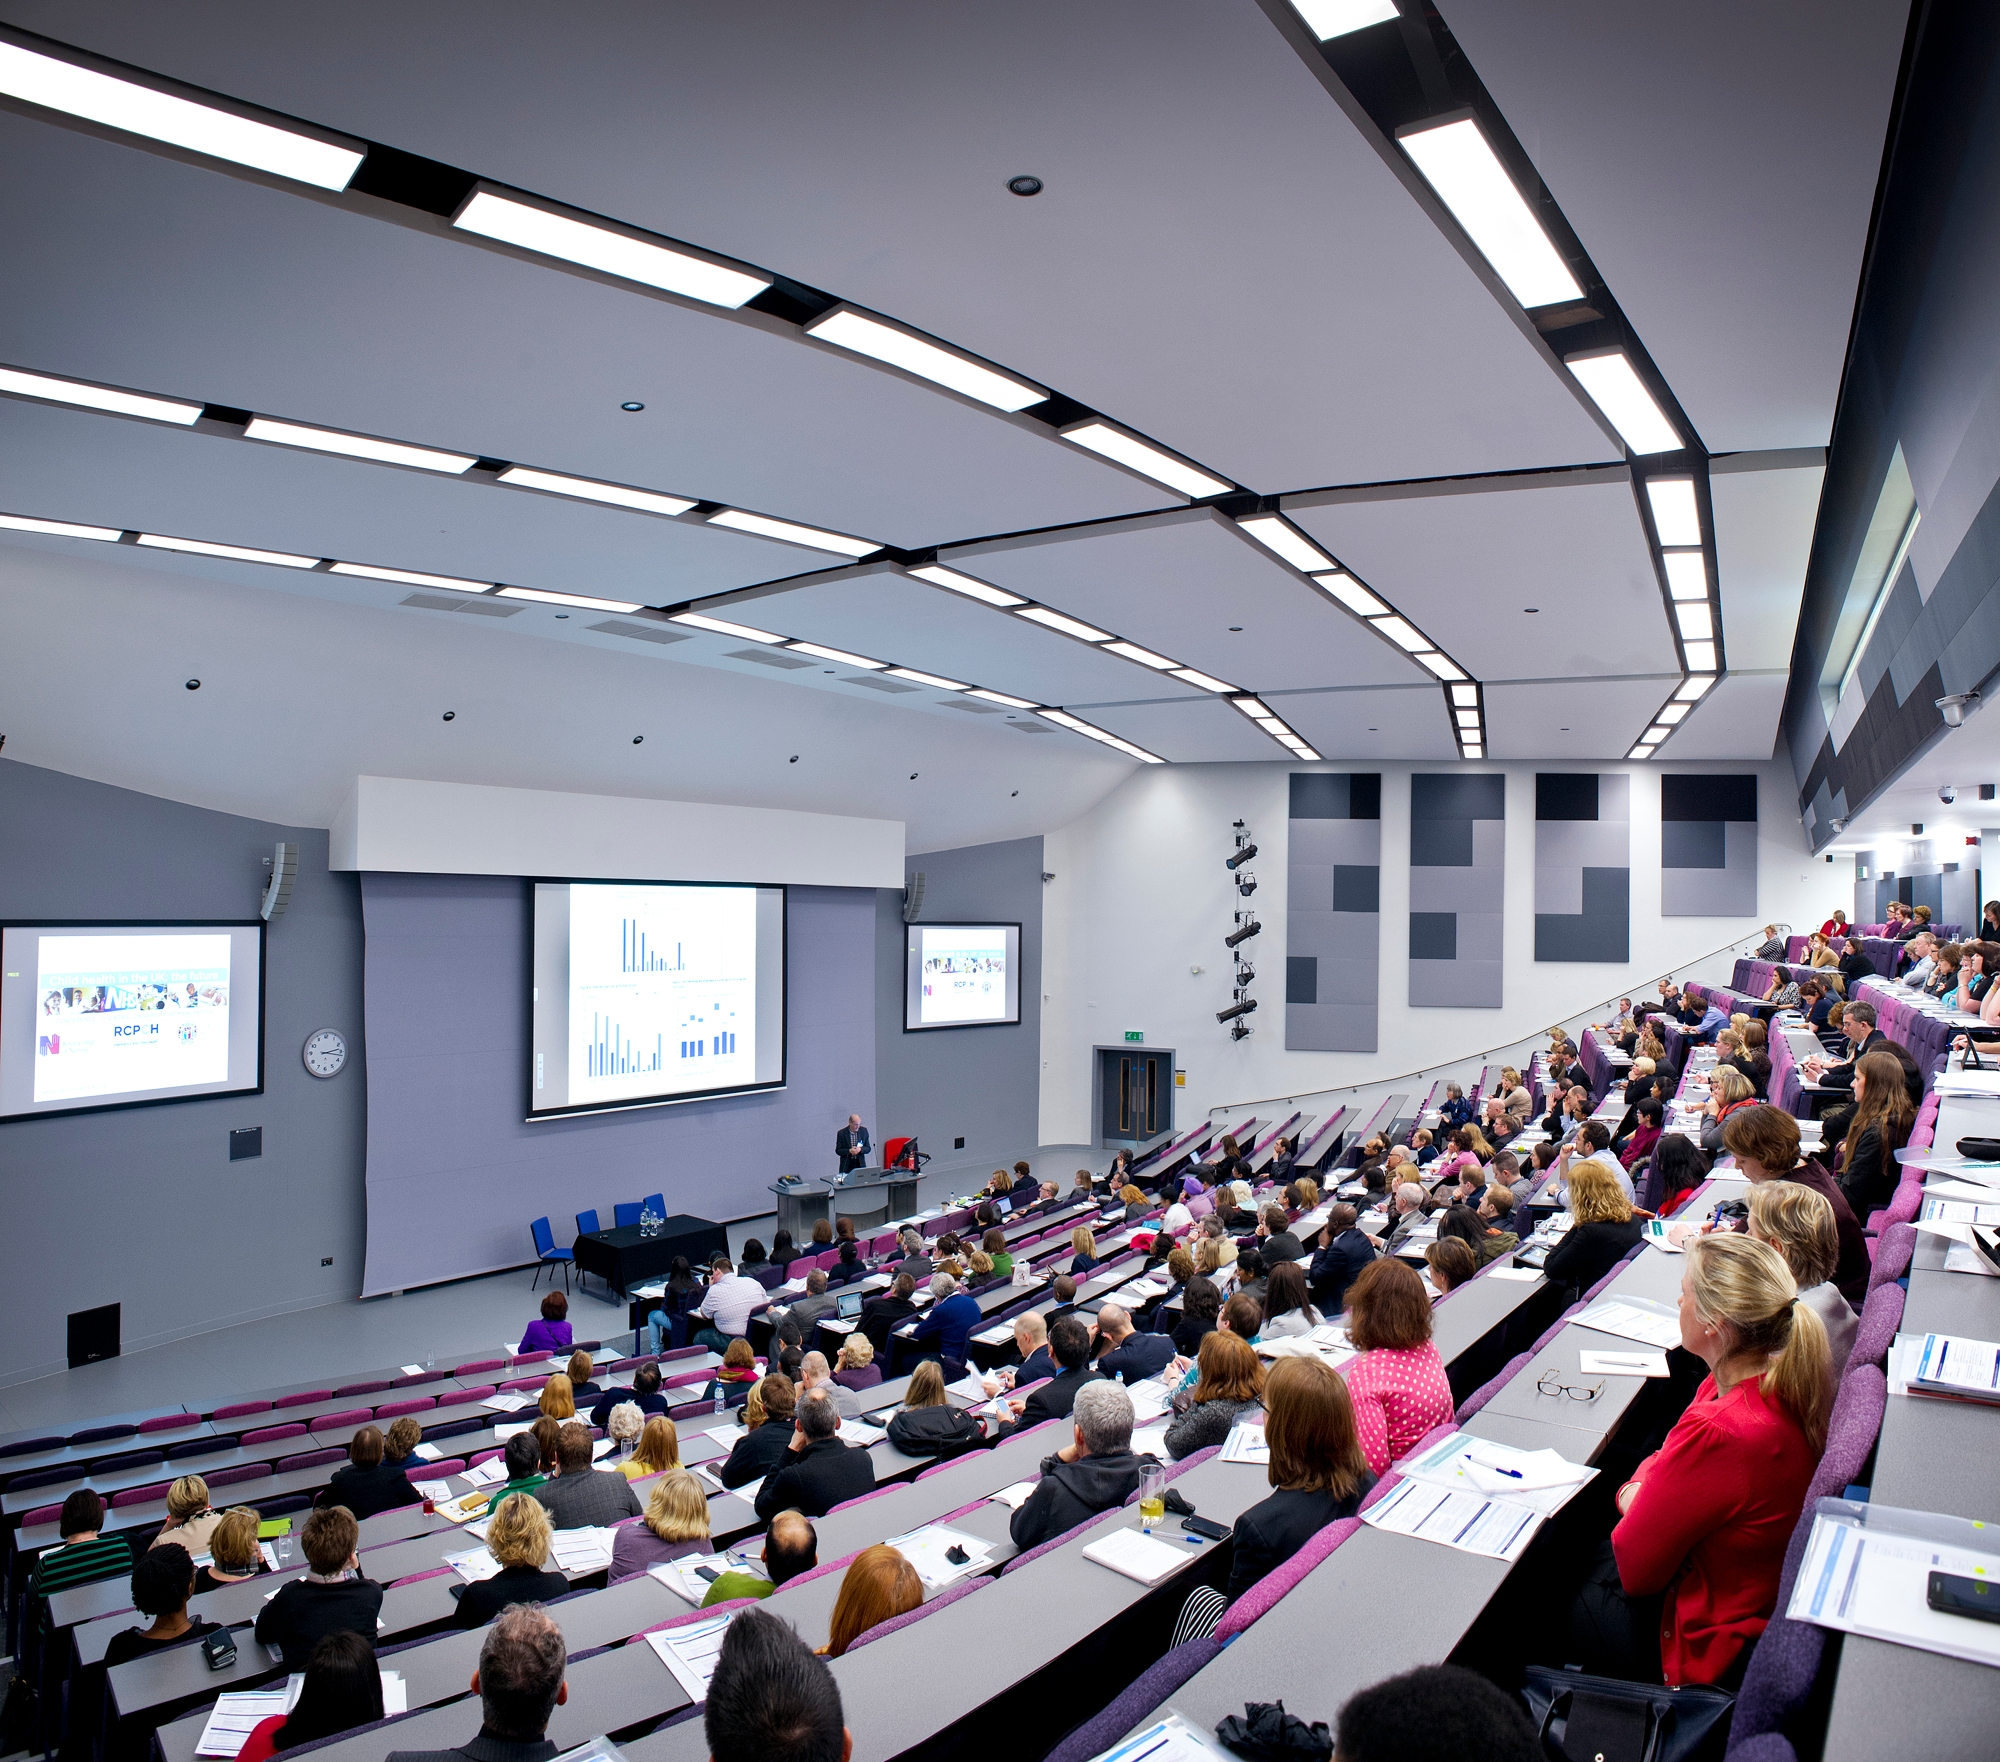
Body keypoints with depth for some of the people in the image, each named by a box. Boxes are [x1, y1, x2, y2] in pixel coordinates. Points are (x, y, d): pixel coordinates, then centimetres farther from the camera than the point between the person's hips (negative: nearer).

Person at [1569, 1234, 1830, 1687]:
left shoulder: (1718, 1433, -38)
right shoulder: (1787, 1383, -11)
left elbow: (1636, 1570, -23)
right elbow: (1667, 1459, 7)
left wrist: (1634, 1502, -6)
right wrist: (1639, 1490, -10)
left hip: (1705, 1645, -8)